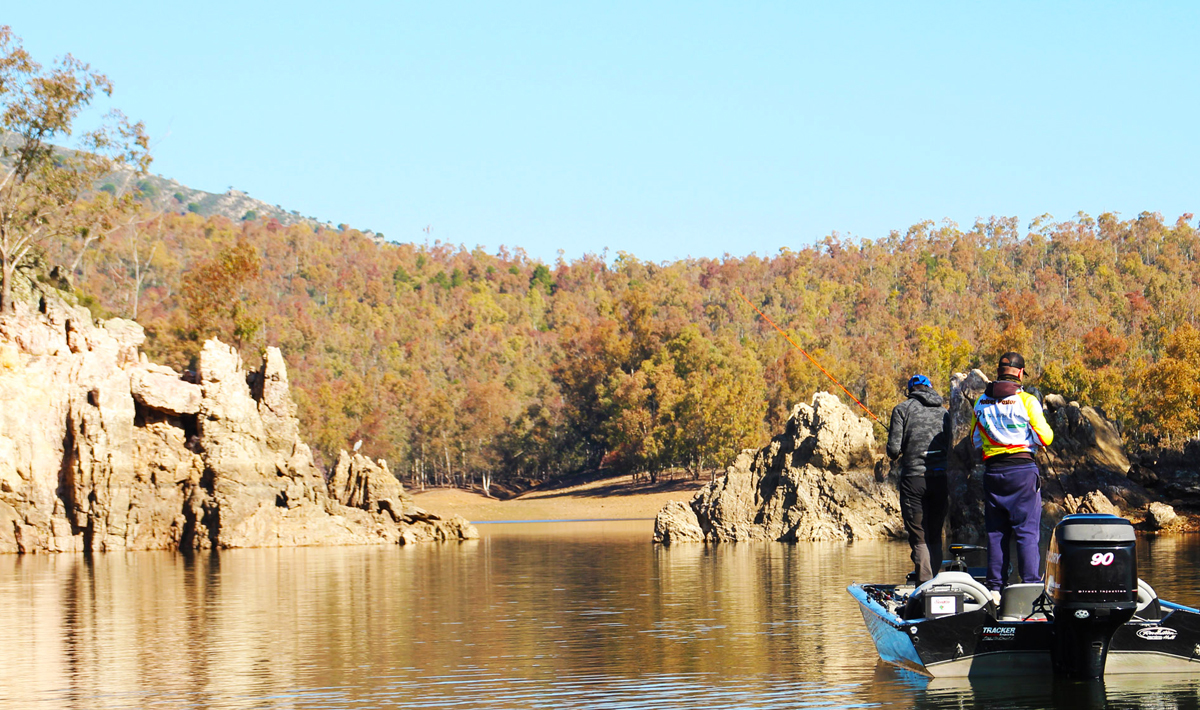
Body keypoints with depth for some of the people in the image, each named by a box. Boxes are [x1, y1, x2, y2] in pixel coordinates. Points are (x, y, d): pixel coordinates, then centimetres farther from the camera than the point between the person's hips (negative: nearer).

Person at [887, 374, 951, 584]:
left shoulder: (903, 409, 1)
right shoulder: (944, 413, 13)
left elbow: (894, 449, -6)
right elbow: (952, 449, 10)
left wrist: (895, 453, 16)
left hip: (914, 478, -4)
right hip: (940, 478, 4)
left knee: (919, 538, -4)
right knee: (935, 537, 13)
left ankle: (924, 584, -12)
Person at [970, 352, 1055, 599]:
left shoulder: (982, 404, 7)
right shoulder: (1026, 401, -7)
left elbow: (975, 441, 16)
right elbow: (1045, 438, -6)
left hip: (992, 471, 4)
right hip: (1022, 469, -4)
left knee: (995, 532, 9)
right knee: (1027, 531, -2)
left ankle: (994, 587, 9)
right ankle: (1031, 585, -7)